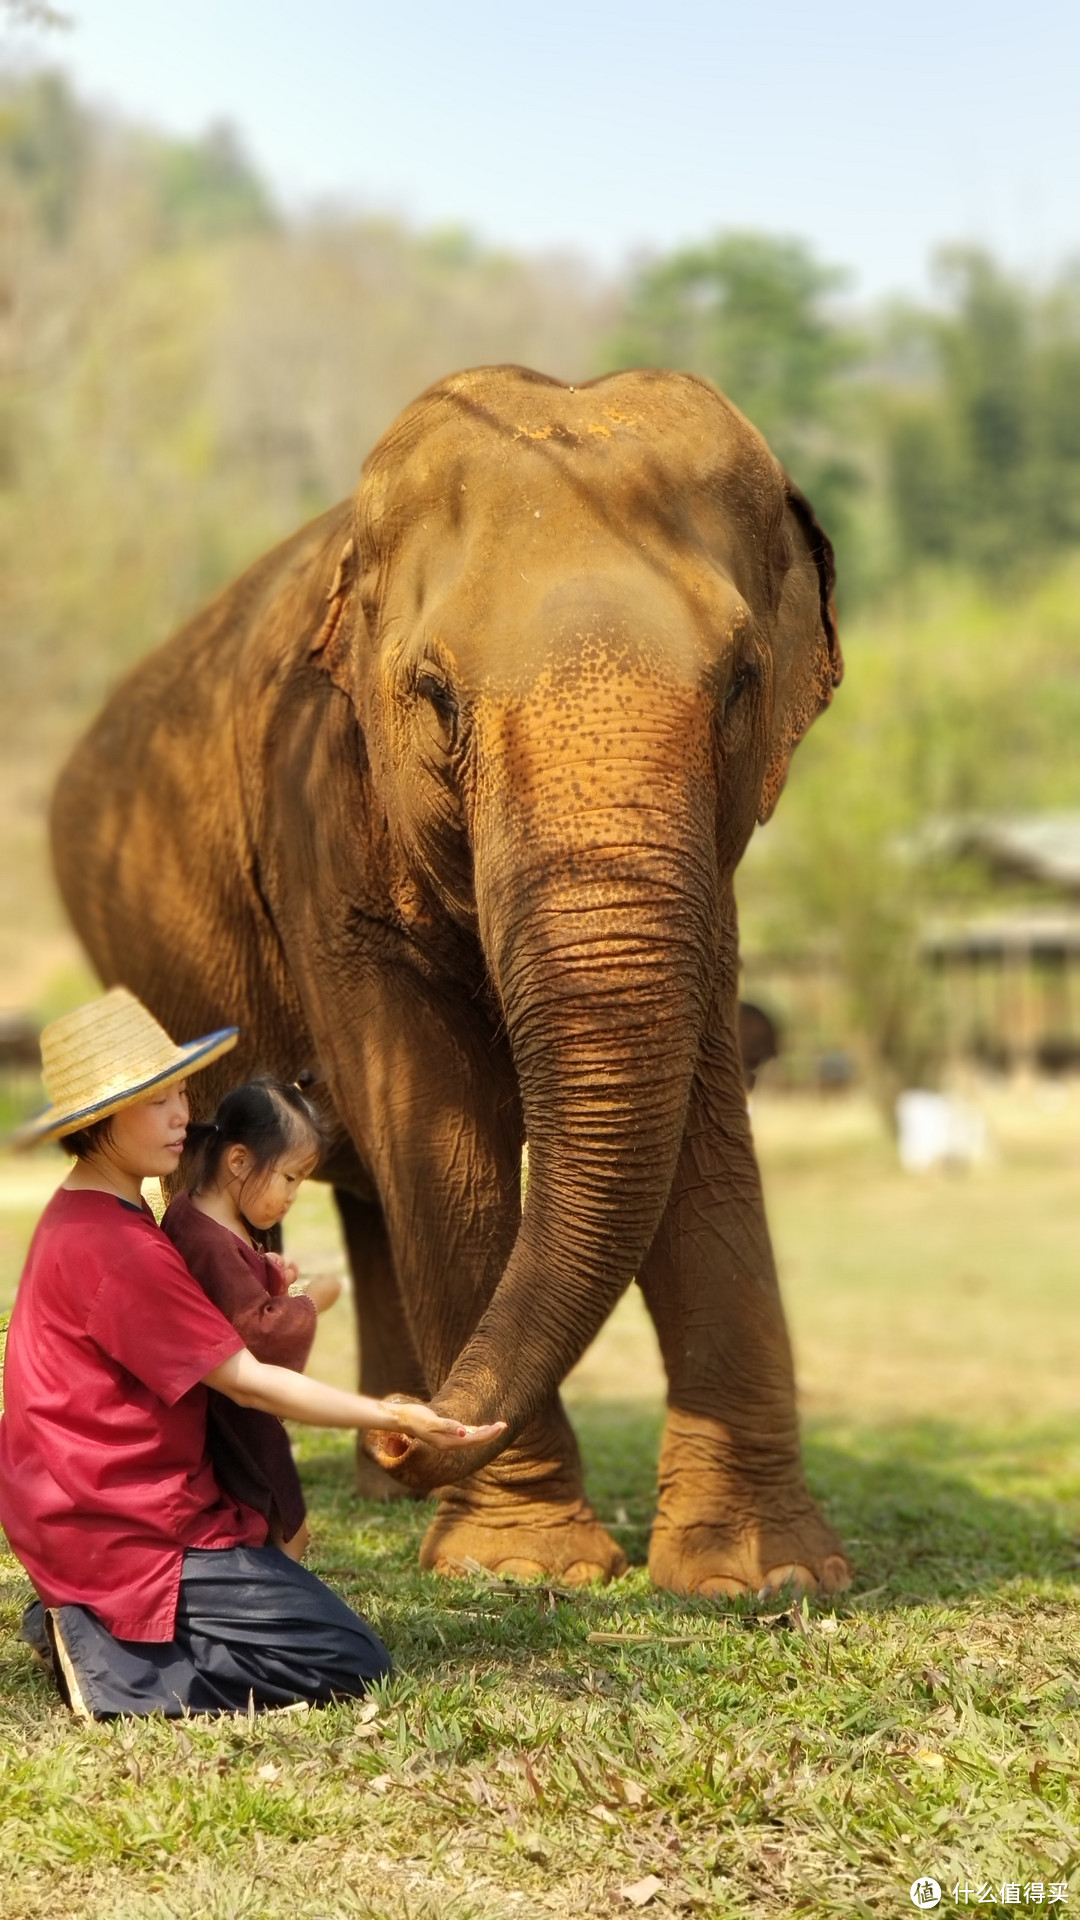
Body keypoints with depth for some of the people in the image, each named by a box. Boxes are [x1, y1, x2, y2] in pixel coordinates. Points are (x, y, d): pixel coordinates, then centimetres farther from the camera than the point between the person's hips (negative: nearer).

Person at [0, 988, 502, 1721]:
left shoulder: (78, 1218, 12)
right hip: (130, 1534, -11)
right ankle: (113, 1662, -11)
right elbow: (245, 1381, -19)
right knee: (351, 1666, -11)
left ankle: (88, 1627, 8)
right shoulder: (117, 1248, -21)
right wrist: (392, 1418, -15)